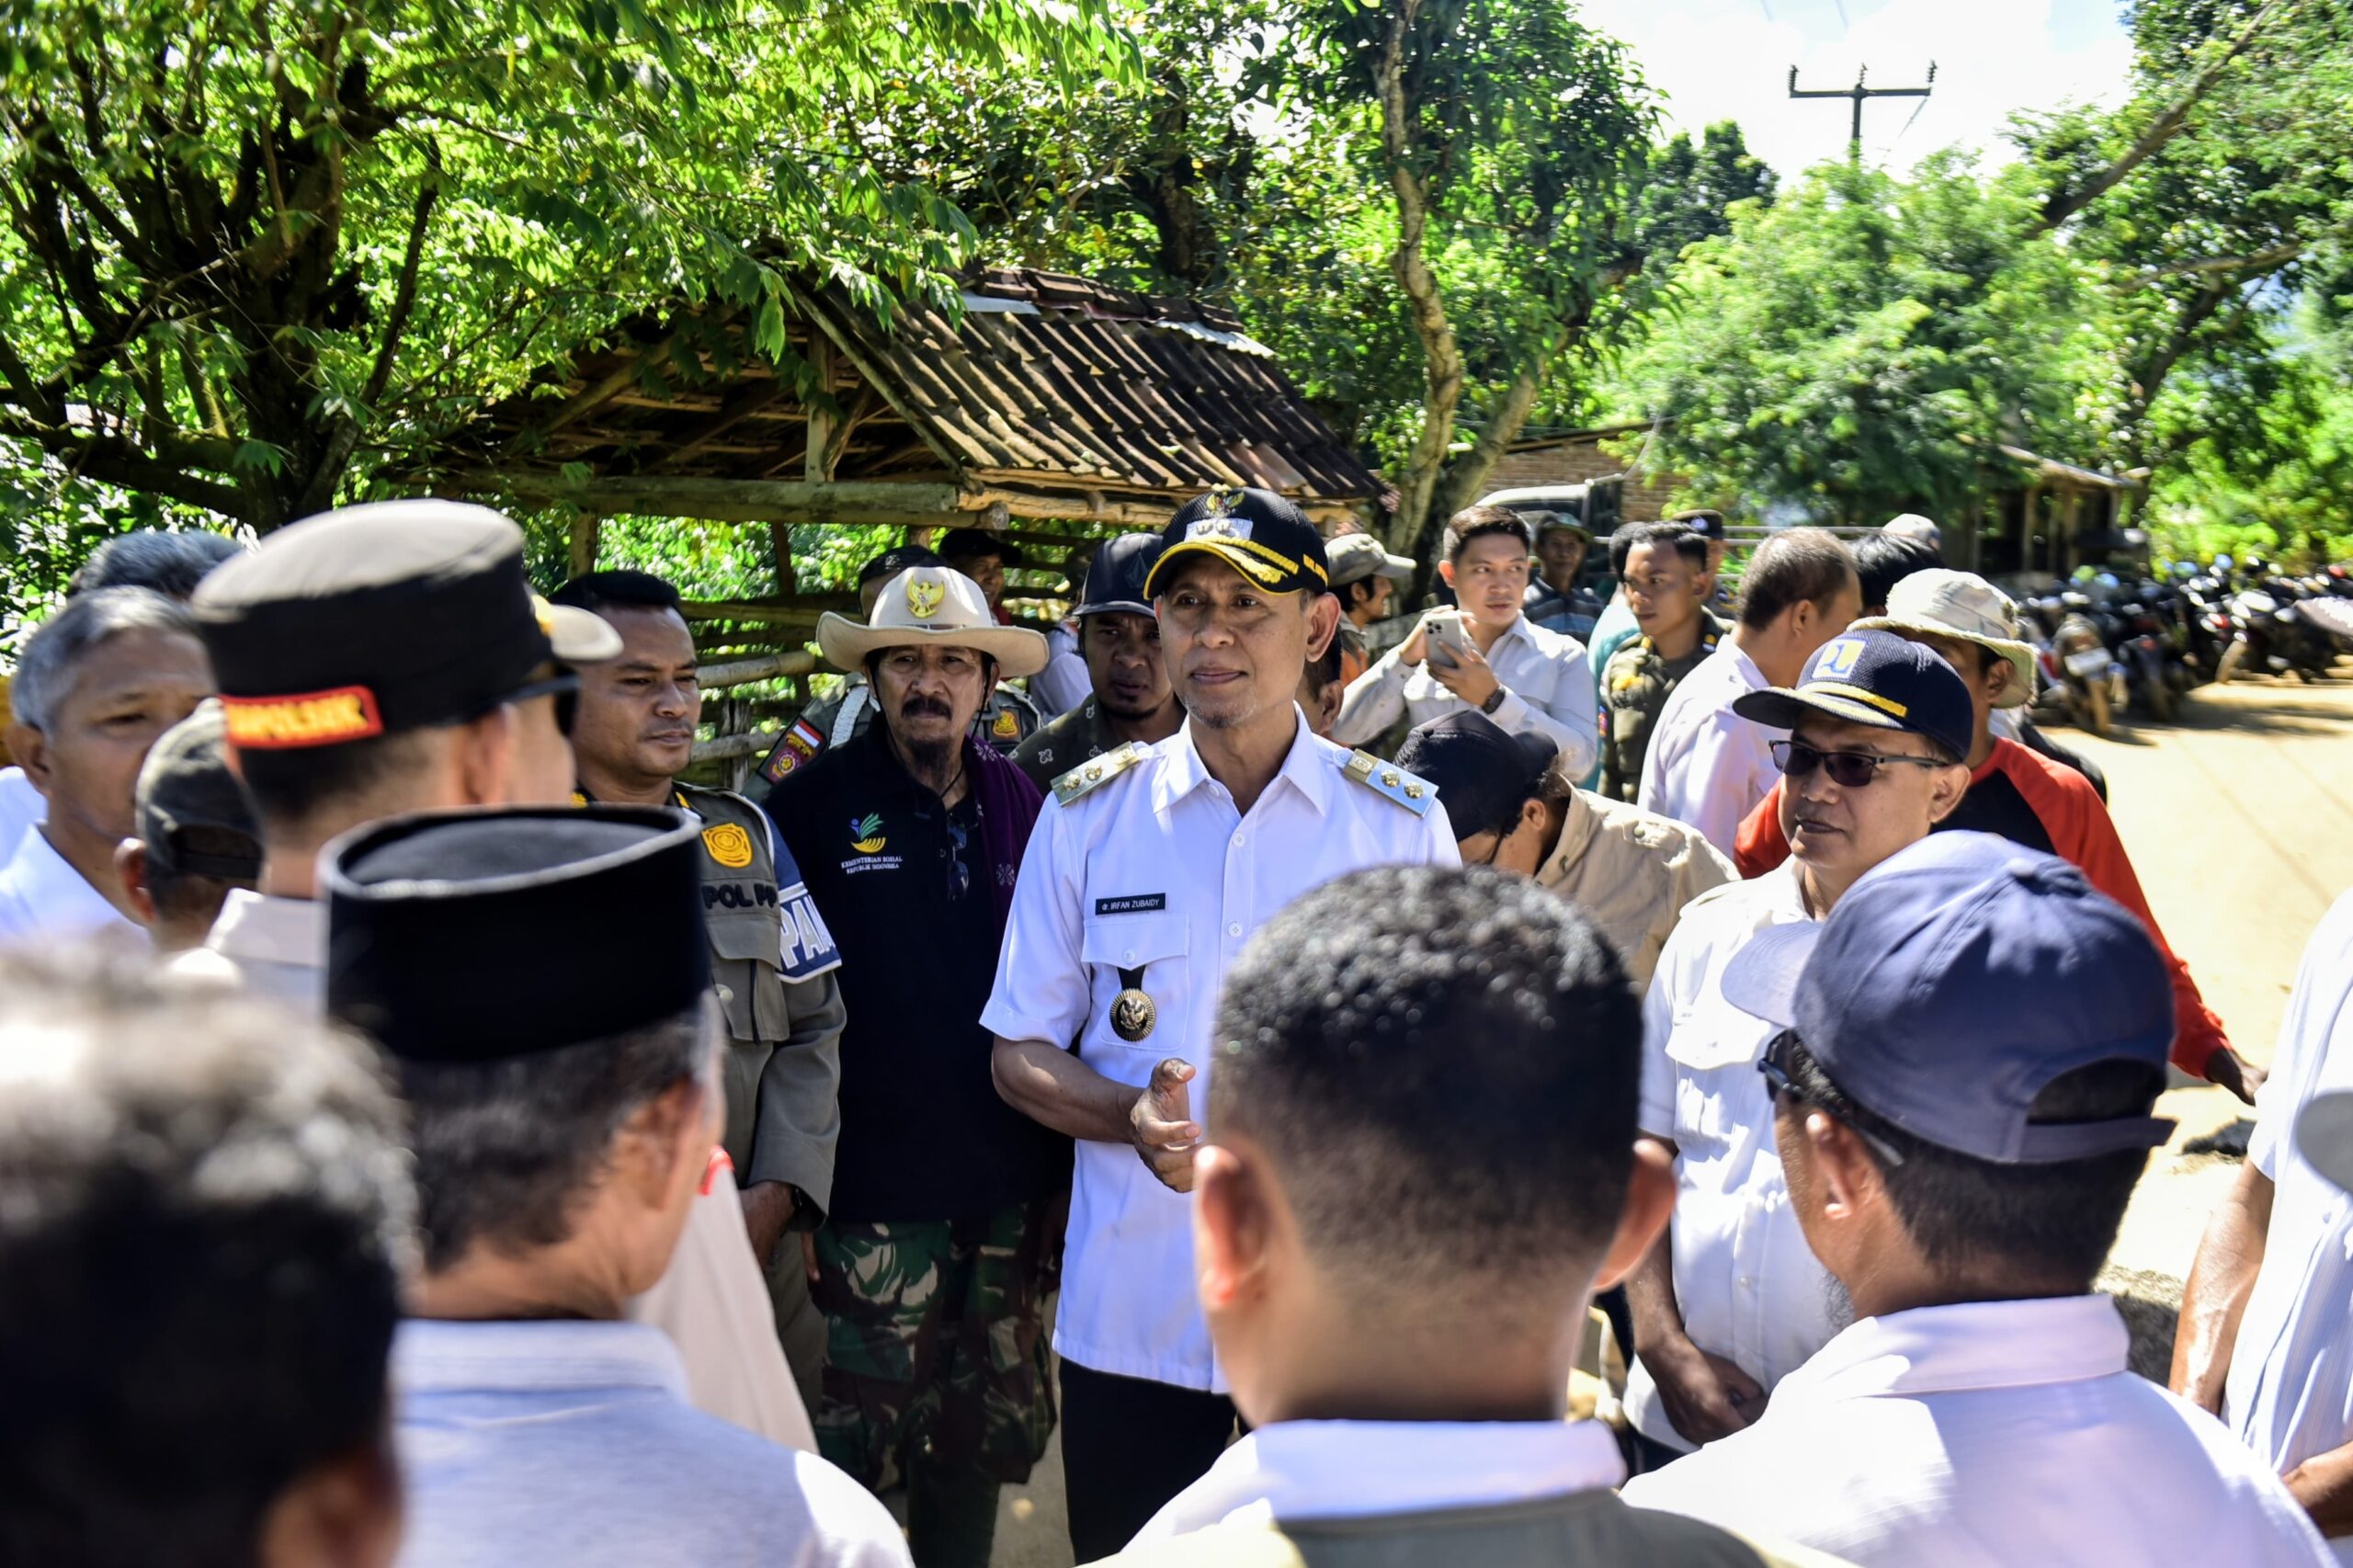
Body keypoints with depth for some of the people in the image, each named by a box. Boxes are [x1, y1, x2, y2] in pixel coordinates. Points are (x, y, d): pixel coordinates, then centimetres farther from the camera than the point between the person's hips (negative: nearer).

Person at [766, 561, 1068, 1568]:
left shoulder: (1019, 806, 4)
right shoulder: (812, 806, -7)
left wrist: (1060, 1167, 10)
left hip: (1006, 1191, 4)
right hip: (871, 1196, -4)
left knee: (982, 1444, 17)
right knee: (852, 1452, 6)